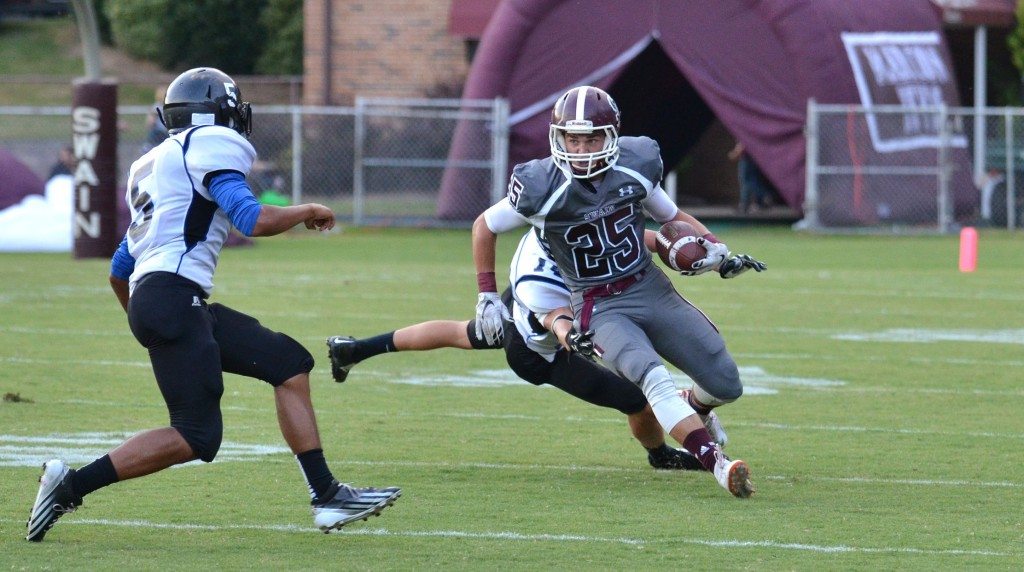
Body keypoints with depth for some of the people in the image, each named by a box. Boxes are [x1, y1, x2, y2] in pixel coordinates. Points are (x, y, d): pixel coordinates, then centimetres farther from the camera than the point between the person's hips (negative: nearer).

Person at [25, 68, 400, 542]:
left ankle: (327, 497, 8)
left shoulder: (153, 164, 26)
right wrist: (307, 212, 3)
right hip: (173, 295, -10)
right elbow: (254, 221, -16)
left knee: (290, 363, 11)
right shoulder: (213, 147, -2)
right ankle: (72, 484, -9)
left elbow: (119, 271, 28)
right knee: (195, 436, -11)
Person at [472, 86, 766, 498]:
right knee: (653, 377, -32)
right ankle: (717, 464, -35)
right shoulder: (542, 189, -17)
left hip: (652, 289, 4)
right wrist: (487, 296, 1)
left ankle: (693, 410, 40)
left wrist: (715, 249, -4)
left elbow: (672, 217, 12)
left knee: (726, 385, 5)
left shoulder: (635, 167, -7)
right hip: (600, 309, -4)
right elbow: (484, 227, 0)